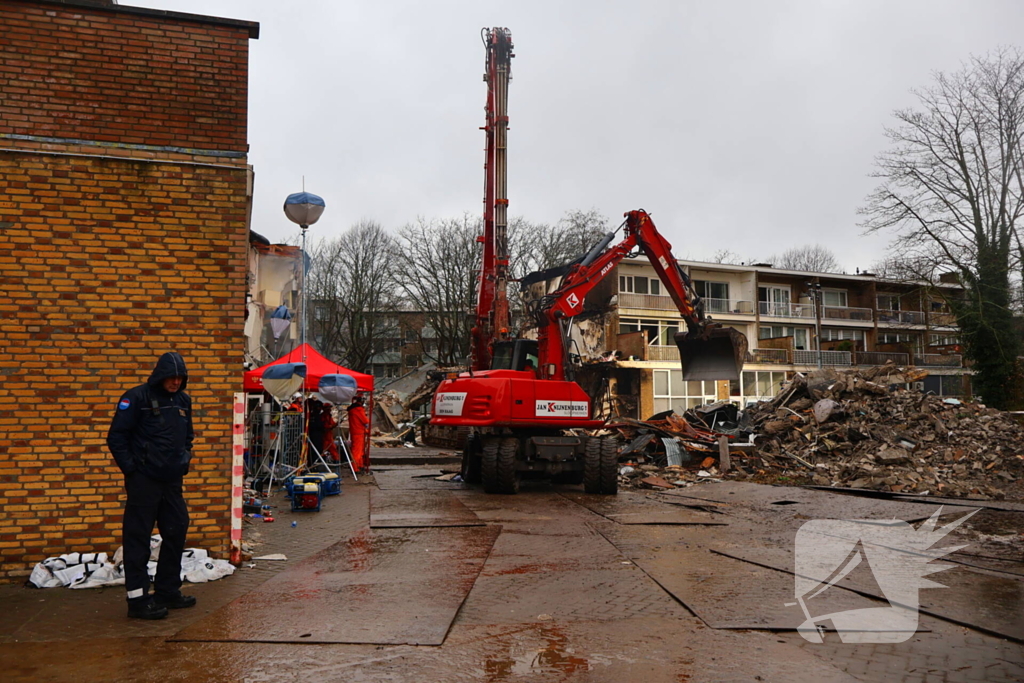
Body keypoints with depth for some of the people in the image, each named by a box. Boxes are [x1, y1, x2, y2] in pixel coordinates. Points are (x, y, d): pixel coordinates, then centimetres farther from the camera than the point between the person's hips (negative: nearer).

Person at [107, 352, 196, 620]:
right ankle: (138, 600, 5)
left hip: (172, 480, 8)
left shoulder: (183, 400, 11)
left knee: (176, 532, 12)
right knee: (138, 538, -2)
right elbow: (116, 437, -10)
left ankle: (168, 591, 25)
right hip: (144, 480, -7)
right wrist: (130, 468, -11)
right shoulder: (137, 397, -10)